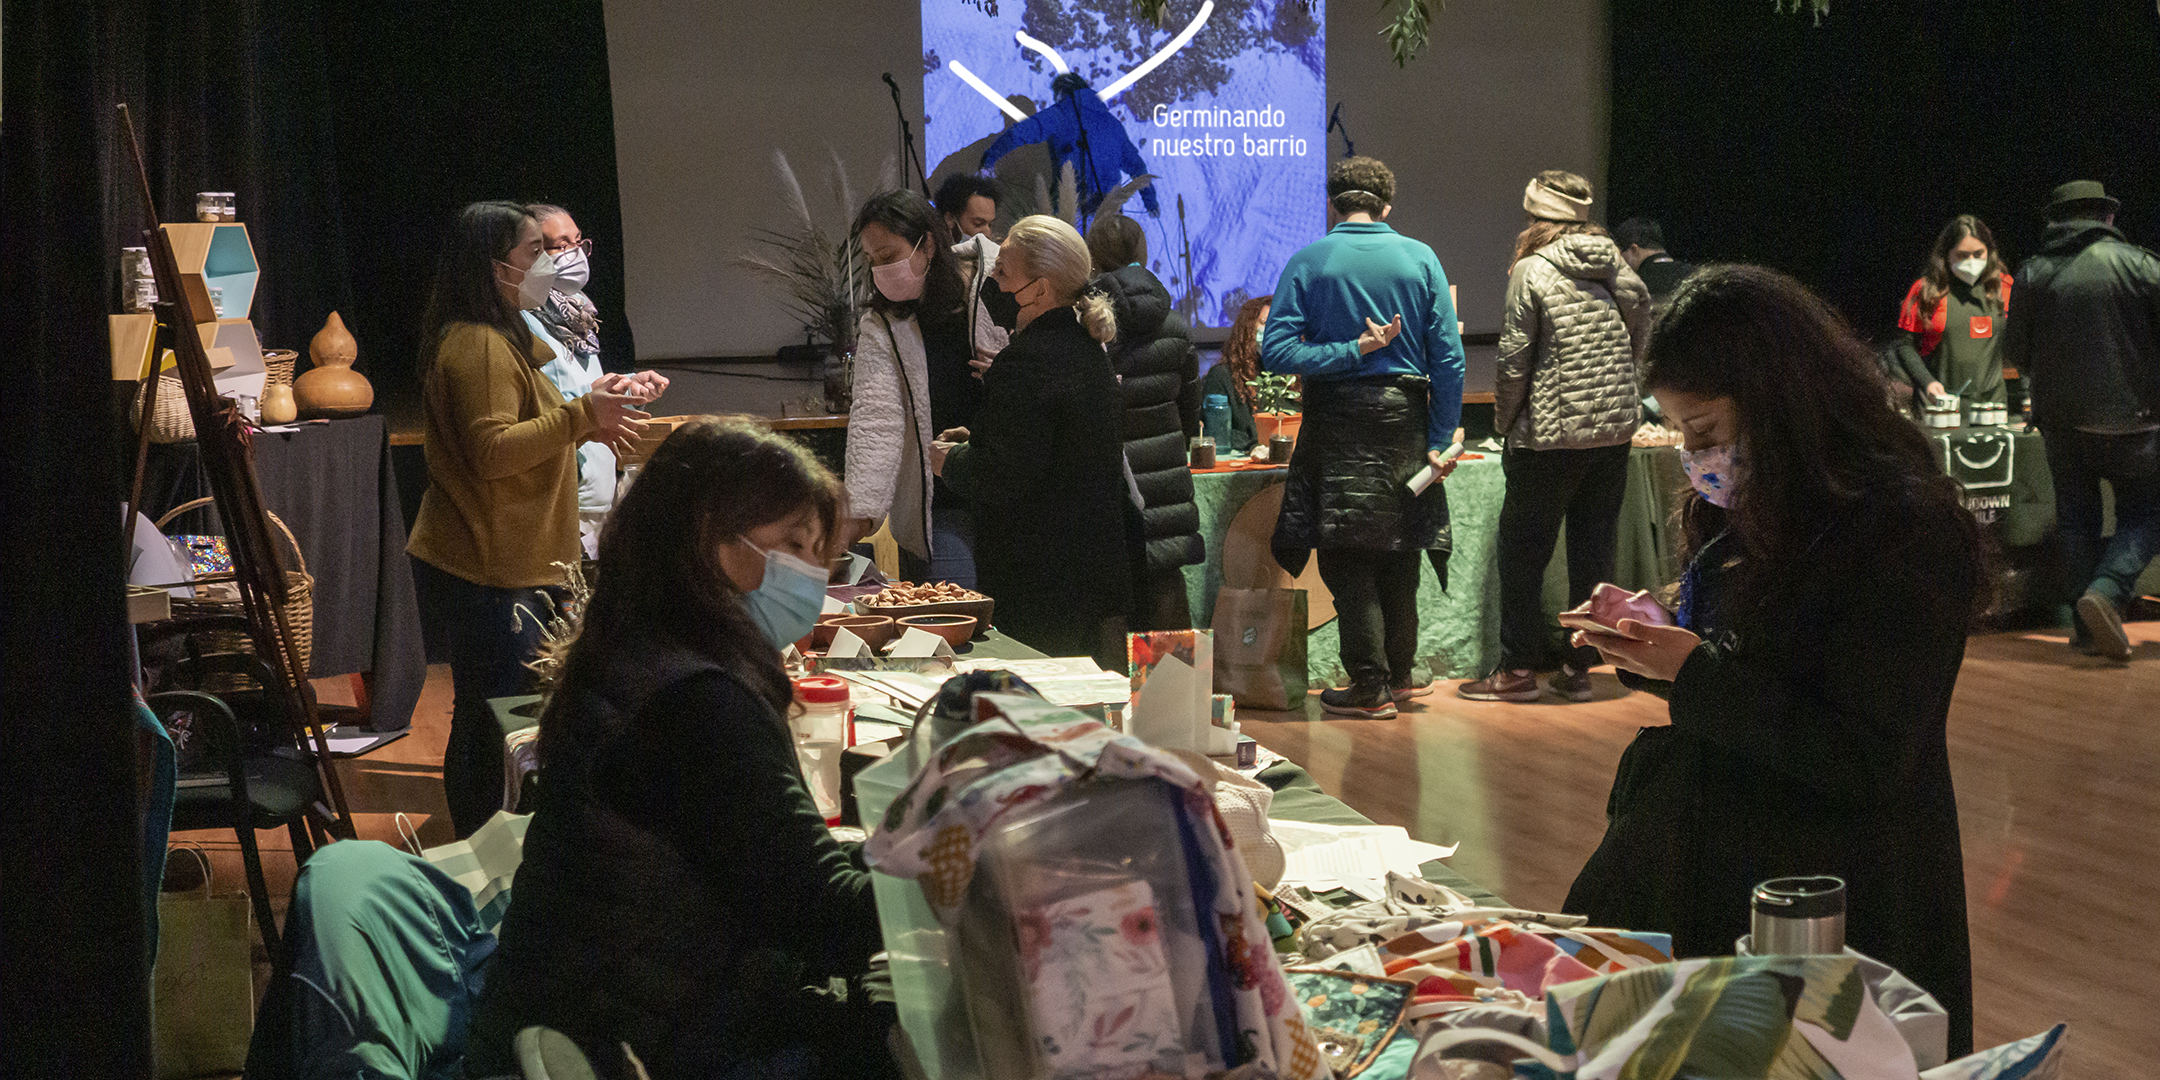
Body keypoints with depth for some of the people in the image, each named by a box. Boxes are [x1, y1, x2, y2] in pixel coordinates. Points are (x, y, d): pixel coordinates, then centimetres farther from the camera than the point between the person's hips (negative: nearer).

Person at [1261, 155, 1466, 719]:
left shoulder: (1307, 263, -3)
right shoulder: (1420, 259, 1)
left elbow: (1275, 350, -13)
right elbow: (1448, 359, -3)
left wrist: (1353, 350, -11)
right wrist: (1440, 440, 2)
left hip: (1338, 423, -2)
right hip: (1405, 418, 3)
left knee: (1348, 554, 3)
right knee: (1398, 550, 16)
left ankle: (1369, 686, 3)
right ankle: (1399, 671, 27)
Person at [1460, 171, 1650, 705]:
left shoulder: (1532, 271, -9)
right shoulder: (1618, 268, 7)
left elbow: (1514, 360, -10)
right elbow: (1638, 344, 13)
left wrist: (1504, 422, 2)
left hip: (1551, 434, -5)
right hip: (1616, 430, 6)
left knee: (1523, 550, 4)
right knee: (1594, 550, 10)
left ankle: (1518, 669, 7)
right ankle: (1580, 667, 13)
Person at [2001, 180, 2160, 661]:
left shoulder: (2033, 273, 2)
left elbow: (2015, 354, 7)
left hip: (2060, 418, 3)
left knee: (2077, 516, 13)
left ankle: (2086, 625, 12)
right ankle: (2107, 590, -17)